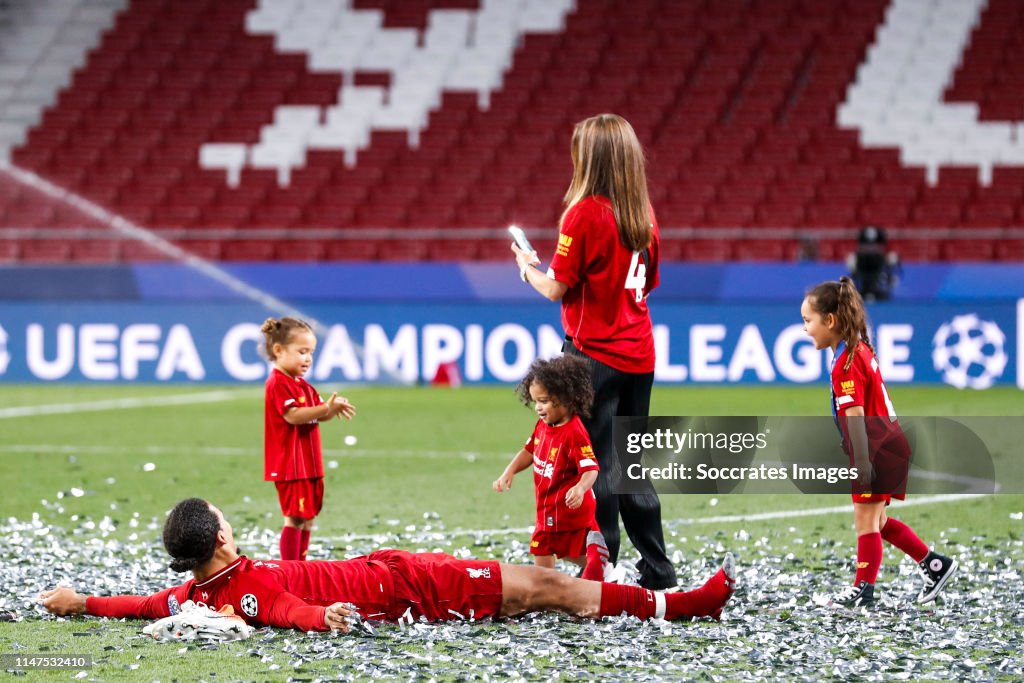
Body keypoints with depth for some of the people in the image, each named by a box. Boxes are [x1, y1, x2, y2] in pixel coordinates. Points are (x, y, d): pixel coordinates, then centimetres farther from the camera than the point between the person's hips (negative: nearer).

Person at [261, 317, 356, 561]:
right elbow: (292, 415, -25)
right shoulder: (278, 384, -13)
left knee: (308, 518, 13)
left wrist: (334, 409, -9)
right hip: (290, 465, -10)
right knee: (295, 518, -10)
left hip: (309, 463, 10)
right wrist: (326, 408, -34)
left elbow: (320, 416, 13)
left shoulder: (303, 386, 18)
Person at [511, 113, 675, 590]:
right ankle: (657, 571, 18)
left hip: (594, 352, -7)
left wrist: (529, 268, 8)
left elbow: (557, 288, -13)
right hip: (638, 355, 7)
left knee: (596, 464, -2)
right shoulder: (644, 215, 7)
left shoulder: (585, 213, -13)